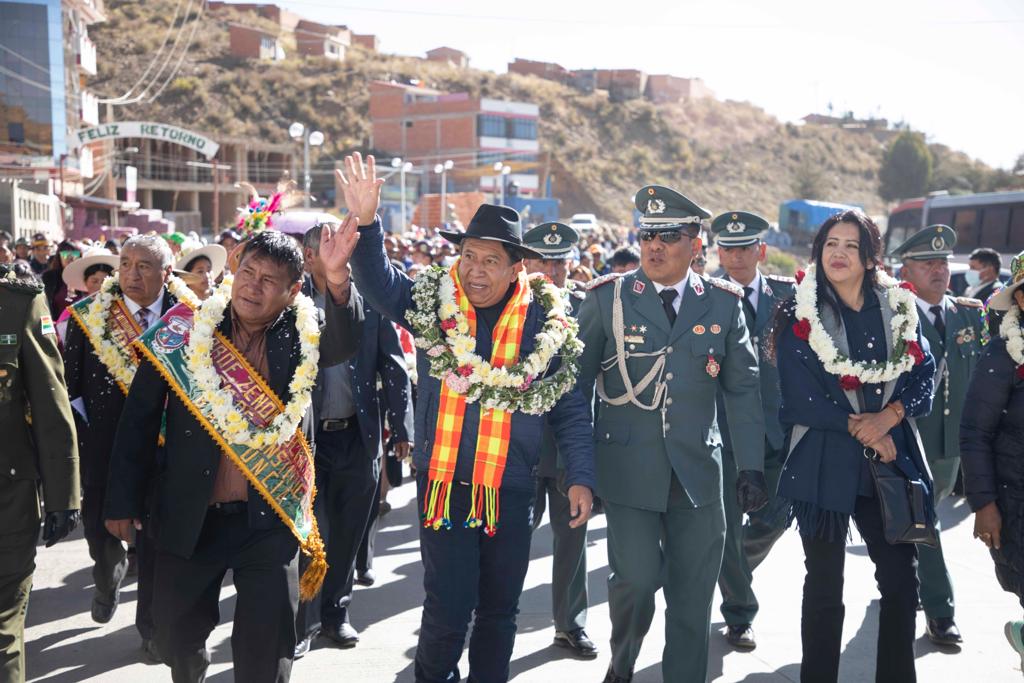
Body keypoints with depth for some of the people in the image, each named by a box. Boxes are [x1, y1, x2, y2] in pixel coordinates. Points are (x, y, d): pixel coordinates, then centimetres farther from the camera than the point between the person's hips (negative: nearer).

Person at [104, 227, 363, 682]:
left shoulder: (302, 335, -5)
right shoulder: (186, 329, -5)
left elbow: (344, 344, -27)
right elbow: (139, 417, 1)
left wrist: (338, 279, -46)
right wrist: (122, 500, 1)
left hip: (269, 520, -1)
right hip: (189, 519, 2)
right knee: (176, 637, 19)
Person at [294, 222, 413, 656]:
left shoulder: (369, 300, 1)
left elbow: (394, 367, 2)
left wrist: (403, 429, -1)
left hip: (359, 435, 2)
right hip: (305, 436, -2)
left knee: (347, 534, 14)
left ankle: (335, 613, 33)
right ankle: (304, 623, 21)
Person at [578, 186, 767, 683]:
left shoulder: (723, 303, 5)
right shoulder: (607, 297, 0)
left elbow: (742, 390, 7)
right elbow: (577, 381, 2)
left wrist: (751, 466, 3)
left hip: (697, 471, 2)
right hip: (628, 469, -2)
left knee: (693, 595, 8)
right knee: (636, 578, -8)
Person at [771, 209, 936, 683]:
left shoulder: (898, 308, 6)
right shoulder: (799, 315, -4)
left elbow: (924, 374, 2)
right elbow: (800, 396, -10)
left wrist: (889, 416, -15)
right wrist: (864, 432, -12)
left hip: (891, 462, 3)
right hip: (823, 463, -3)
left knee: (902, 579, 6)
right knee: (824, 586, 7)